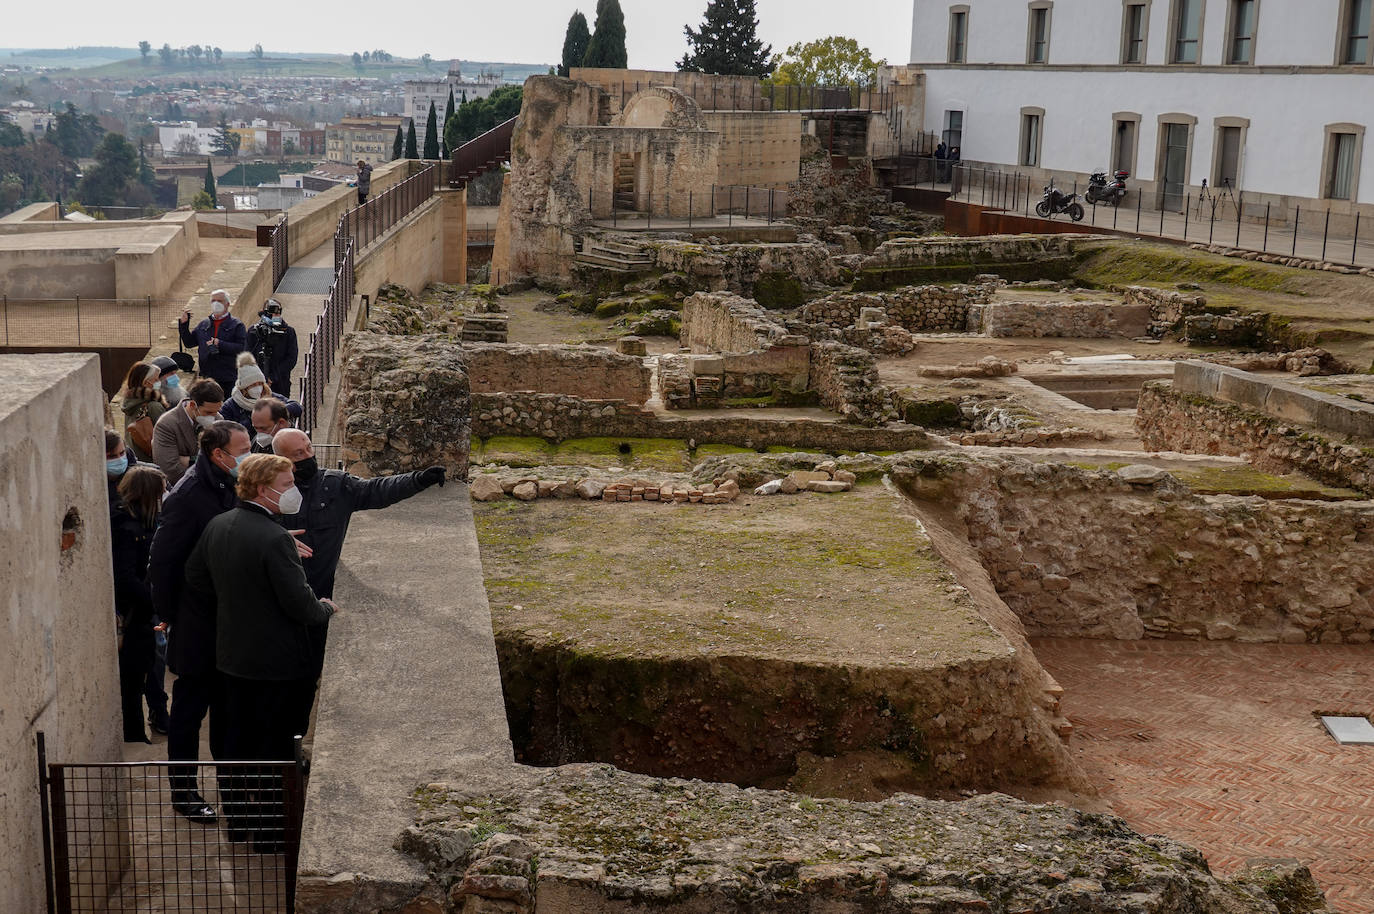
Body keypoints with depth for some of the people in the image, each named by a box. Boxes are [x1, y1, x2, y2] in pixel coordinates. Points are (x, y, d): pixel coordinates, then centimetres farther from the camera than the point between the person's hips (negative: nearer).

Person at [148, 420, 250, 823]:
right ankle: (183, 790, 19)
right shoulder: (187, 496, -22)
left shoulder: (230, 487, 3)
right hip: (197, 627, -8)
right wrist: (171, 618, -13)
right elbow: (161, 562, -19)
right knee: (190, 708, 6)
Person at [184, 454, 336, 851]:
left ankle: (237, 822, 31)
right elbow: (300, 603, -24)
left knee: (238, 738, 19)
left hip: (232, 653, 8)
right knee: (274, 745, 5)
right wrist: (326, 609, -4)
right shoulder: (275, 539, -26)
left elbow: (195, 576, 13)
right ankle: (270, 834, 14)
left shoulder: (217, 525, 0)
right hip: (275, 659, -8)